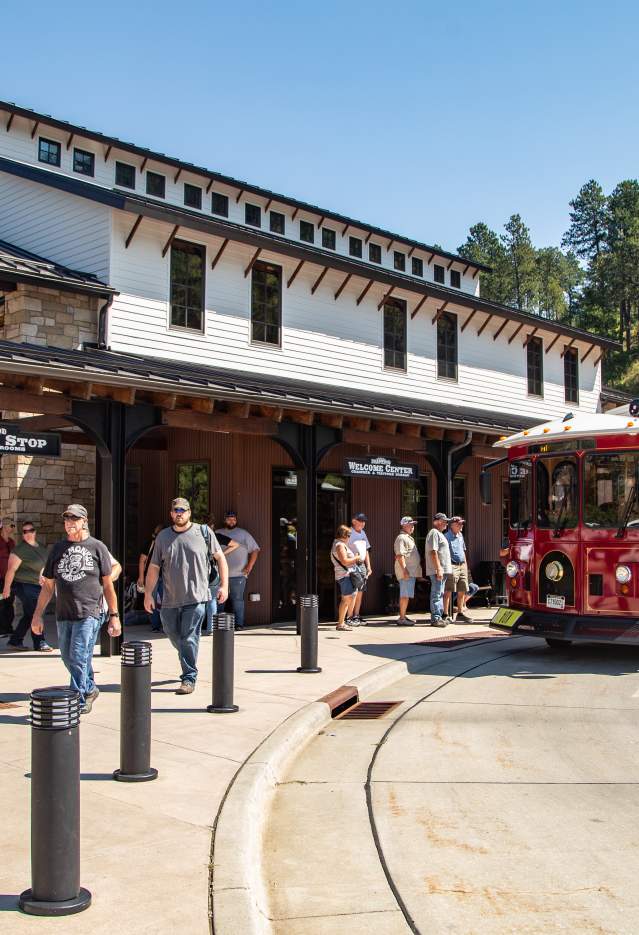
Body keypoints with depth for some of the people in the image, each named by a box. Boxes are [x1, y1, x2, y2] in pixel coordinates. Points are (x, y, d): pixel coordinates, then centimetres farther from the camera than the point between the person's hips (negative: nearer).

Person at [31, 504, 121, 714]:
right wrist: (37, 615, 13)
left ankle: (79, 701, -1)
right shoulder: (58, 549, 13)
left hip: (89, 613, -5)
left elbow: (108, 585, 5)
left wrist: (114, 616, 2)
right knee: (68, 659, 14)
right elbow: (48, 586, 17)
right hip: (63, 615, 5)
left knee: (79, 659, -9)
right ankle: (89, 690, 35)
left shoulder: (97, 547, 3)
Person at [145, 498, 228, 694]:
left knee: (189, 639, -6)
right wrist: (148, 593, 4)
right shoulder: (162, 537, 8)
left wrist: (224, 585, -1)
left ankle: (189, 679, 4)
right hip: (170, 599, 4)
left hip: (195, 598, -4)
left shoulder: (203, 532, 0)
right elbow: (154, 567, 10)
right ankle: (188, 665, 38)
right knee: (173, 634, 14)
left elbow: (220, 558, 6)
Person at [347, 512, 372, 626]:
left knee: (360, 592, 9)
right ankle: (349, 617, -6)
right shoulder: (349, 533, -8)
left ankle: (357, 616, 15)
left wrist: (368, 566, 18)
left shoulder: (363, 533, 17)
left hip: (362, 565, 8)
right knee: (353, 592, -10)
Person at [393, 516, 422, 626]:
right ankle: (402, 619, -9)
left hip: (411, 572, 10)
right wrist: (405, 570, -25)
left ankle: (403, 616, 19)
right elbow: (400, 556, -20)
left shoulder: (409, 538, 21)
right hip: (406, 572, -10)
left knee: (405, 595, 13)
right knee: (405, 595, -10)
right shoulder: (401, 538, -12)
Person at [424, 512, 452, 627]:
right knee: (436, 594, -8)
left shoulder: (439, 533, 20)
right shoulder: (434, 533, -13)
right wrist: (438, 569, -25)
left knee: (439, 594, 13)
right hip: (437, 570, -11)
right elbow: (433, 552, -21)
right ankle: (435, 618, -7)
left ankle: (439, 617, 19)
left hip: (442, 570, 11)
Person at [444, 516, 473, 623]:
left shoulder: (460, 535, 17)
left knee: (462, 591, 10)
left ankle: (460, 613, 19)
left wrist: (466, 565, 21)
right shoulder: (447, 536, -9)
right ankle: (446, 614, -6)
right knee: (448, 591, -8)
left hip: (462, 566, 8)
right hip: (452, 566, -8)